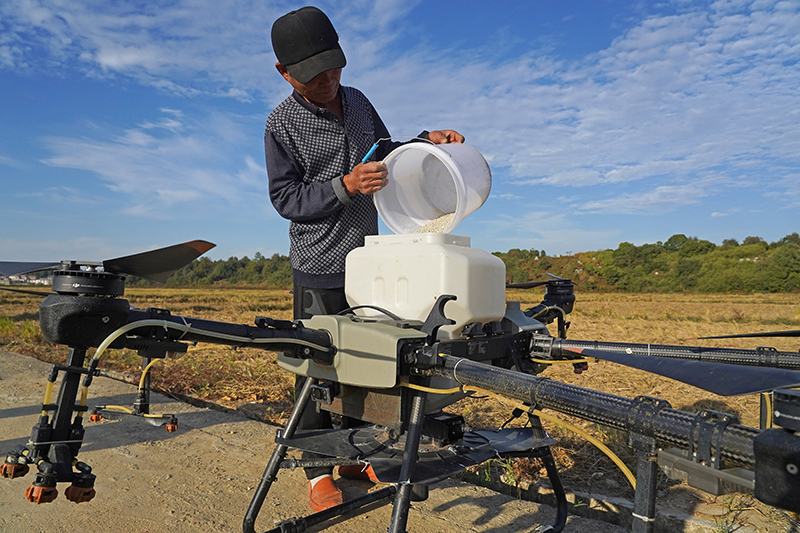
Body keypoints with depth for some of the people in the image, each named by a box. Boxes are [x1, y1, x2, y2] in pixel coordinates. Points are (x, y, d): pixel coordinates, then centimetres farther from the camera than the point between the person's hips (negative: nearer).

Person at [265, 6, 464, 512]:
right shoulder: (282, 124, -8)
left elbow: (385, 150, 22)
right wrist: (345, 186, -23)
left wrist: (426, 140, 4)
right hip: (319, 267, -5)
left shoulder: (357, 101, 9)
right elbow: (286, 198, -10)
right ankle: (318, 471, 18)